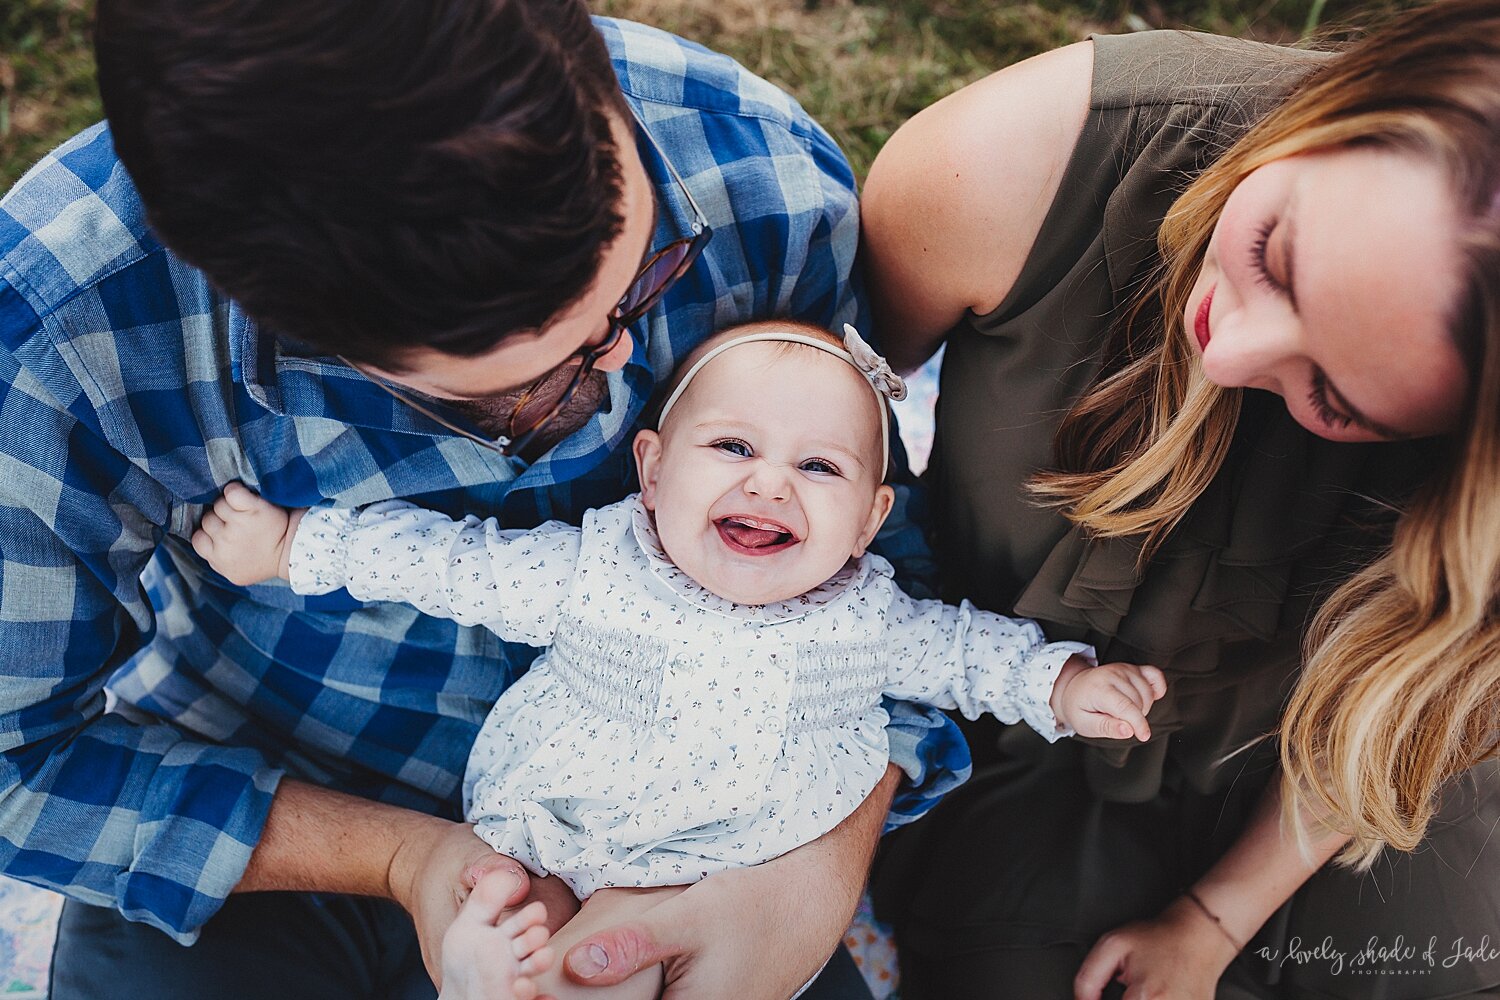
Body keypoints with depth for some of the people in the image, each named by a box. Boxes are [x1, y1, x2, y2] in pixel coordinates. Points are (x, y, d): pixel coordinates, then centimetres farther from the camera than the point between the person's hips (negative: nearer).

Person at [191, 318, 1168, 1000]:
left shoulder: (861, 616, -12)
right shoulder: (588, 570, -17)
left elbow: (956, 646, 6)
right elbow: (448, 558, -7)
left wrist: (1061, 683, -6)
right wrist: (292, 542, -5)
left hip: (710, 878, 2)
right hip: (539, 841, -1)